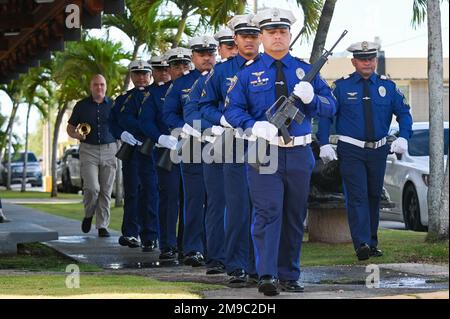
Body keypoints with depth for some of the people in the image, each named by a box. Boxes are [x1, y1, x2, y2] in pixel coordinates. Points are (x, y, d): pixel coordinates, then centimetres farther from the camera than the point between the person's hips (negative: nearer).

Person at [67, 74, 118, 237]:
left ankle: (102, 226, 7)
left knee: (106, 191, 0)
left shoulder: (113, 105, 9)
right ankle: (88, 215, 13)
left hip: (109, 150, 1)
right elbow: (70, 127, 14)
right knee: (92, 188, -14)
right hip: (88, 150, -1)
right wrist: (76, 135, -8)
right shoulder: (81, 106, 8)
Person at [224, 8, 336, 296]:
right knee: (267, 213, -13)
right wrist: (254, 125, -18)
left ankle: (289, 276, 17)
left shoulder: (306, 70, 10)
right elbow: (232, 109, 0)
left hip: (299, 154, 3)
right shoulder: (248, 73, 4)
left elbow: (331, 107, 7)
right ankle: (267, 276, -19)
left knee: (295, 217, 9)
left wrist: (311, 98, -14)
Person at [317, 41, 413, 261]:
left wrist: (403, 138, -11)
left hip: (378, 151, 4)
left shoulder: (387, 86, 5)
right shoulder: (342, 86, -2)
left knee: (374, 196, 12)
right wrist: (324, 144, -12)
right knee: (357, 196, -13)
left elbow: (404, 113, 6)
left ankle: (372, 243, 23)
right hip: (351, 151, -4)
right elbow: (325, 115, -2)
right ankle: (362, 244, -21)